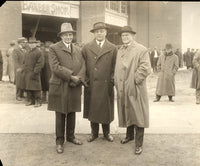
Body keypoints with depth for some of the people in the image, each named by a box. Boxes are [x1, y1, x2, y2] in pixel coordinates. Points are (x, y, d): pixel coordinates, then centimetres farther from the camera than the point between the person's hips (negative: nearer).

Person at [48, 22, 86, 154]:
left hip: (75, 87, 5)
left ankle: (71, 136, 31)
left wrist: (78, 78, -12)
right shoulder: (54, 48, -2)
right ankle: (60, 141, 17)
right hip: (60, 87, -4)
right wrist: (71, 76, -17)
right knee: (60, 115, 5)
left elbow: (83, 66, 6)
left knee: (72, 113, 15)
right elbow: (55, 67, -14)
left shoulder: (78, 49, 14)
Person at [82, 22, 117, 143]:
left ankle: (106, 132, 26)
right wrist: (85, 79, 0)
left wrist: (112, 80, -3)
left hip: (106, 85, -1)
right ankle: (94, 132, 24)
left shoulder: (113, 48, 5)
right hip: (91, 85, 1)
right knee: (92, 109, 9)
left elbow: (115, 67, 4)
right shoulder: (86, 48, 6)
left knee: (106, 109, 9)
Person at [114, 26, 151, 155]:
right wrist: (117, 83, 9)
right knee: (126, 113, 17)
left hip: (135, 89, -6)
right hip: (122, 90, 7)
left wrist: (135, 80, -16)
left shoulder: (141, 50, -6)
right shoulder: (120, 51, 16)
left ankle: (139, 143, 9)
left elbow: (145, 68, -15)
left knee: (138, 115, 0)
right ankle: (129, 135, 37)